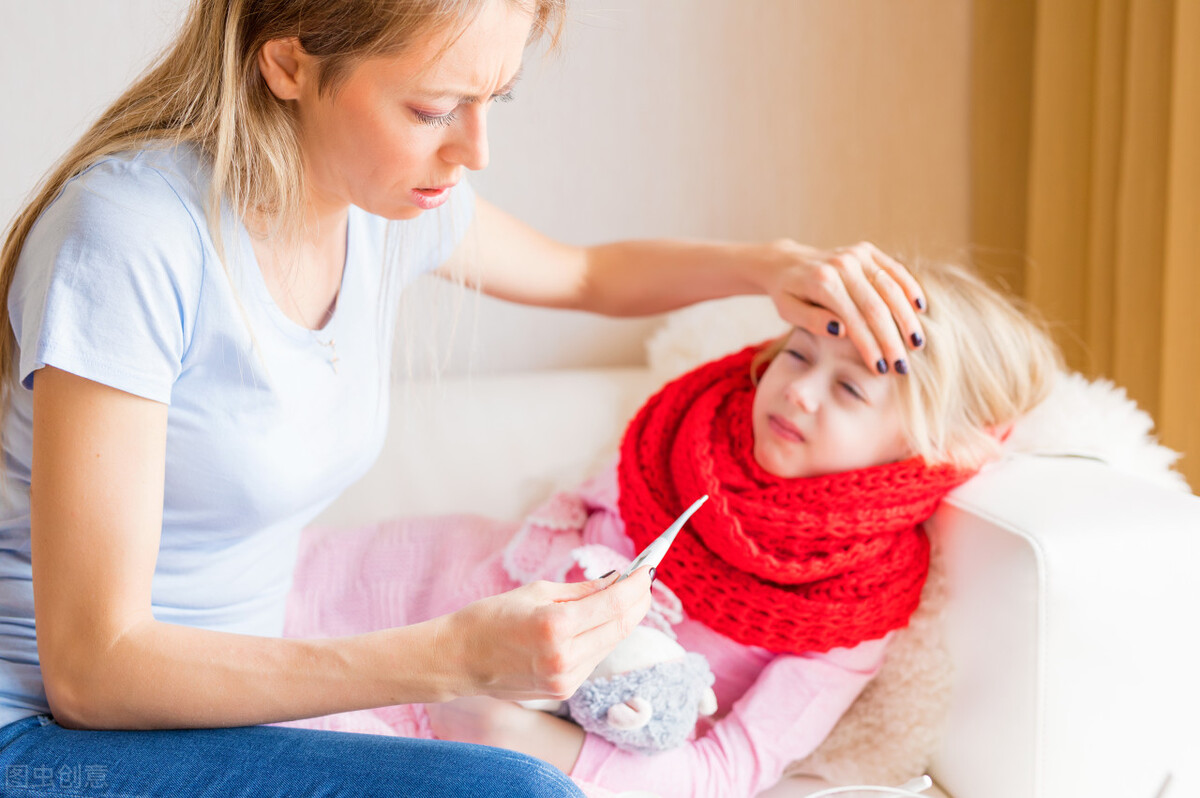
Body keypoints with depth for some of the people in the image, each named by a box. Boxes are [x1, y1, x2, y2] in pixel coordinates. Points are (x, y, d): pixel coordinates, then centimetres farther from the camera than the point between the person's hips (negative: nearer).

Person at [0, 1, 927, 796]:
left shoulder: (390, 199, -2)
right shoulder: (131, 234, -24)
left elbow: (584, 273, 21)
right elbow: (89, 668, -24)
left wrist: (773, 265, 2)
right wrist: (459, 656, -31)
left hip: (224, 696, 7)